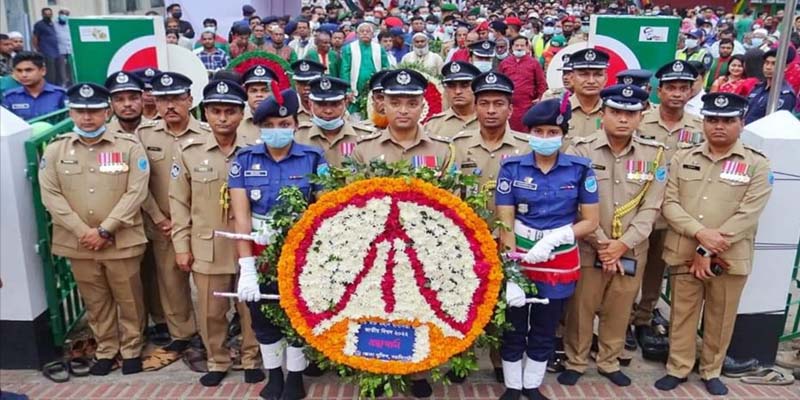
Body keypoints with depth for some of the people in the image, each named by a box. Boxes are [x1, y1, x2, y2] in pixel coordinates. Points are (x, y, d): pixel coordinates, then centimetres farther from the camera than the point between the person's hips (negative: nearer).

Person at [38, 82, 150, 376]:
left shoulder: (130, 147, -5)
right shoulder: (55, 150, 3)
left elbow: (136, 192, -11)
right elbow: (51, 195, -3)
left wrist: (105, 230, -15)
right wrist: (83, 231, -12)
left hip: (121, 241, -2)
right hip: (77, 243, 2)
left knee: (128, 299, 9)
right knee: (95, 301, 15)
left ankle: (131, 349, 27)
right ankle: (105, 349, 32)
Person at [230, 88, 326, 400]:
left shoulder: (313, 158, -6)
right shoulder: (245, 159, -3)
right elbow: (241, 214, -9)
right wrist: (246, 267, -16)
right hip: (260, 254, 2)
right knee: (263, 316, 14)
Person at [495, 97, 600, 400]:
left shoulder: (580, 169, -5)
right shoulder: (512, 168, -7)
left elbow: (591, 222, -3)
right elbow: (505, 225, -10)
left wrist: (553, 239, -19)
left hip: (560, 265, 1)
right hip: (518, 260, -1)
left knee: (544, 331, 16)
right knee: (513, 329, 12)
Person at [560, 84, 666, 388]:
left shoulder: (654, 154, 2)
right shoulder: (581, 149, -7)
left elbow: (650, 208, -1)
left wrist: (623, 244, -10)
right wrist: (601, 243, -13)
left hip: (631, 251, 3)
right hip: (587, 249, -2)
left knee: (618, 312, 14)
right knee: (581, 310, 8)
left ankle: (609, 363, 34)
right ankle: (575, 362, 27)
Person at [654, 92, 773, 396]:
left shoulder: (757, 164, -3)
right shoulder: (682, 159, 5)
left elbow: (747, 214, -11)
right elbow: (669, 203, -1)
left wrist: (707, 251, -16)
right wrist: (700, 232, -17)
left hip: (729, 258, -1)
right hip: (683, 254, 1)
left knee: (720, 319, 13)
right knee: (682, 314, 11)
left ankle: (711, 371, 32)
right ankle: (678, 368, 27)